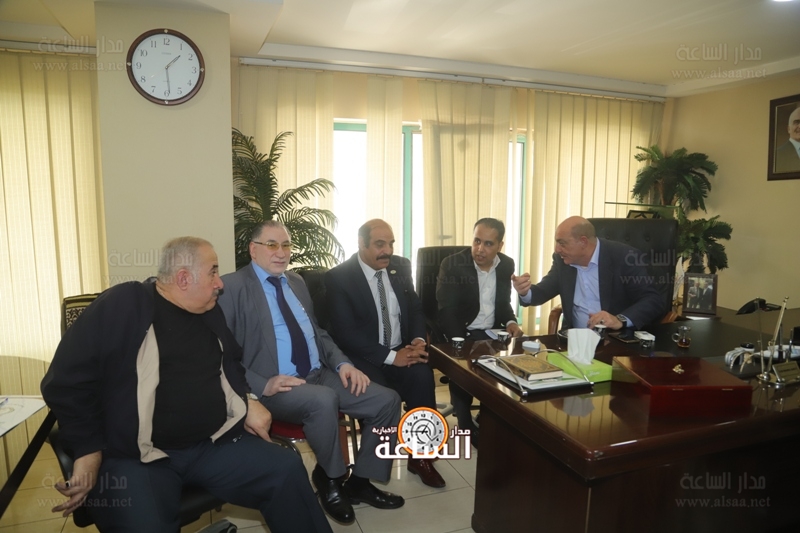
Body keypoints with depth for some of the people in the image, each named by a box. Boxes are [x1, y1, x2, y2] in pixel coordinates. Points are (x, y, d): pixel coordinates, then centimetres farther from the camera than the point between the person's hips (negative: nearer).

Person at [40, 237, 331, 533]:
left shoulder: (211, 313, 11)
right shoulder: (122, 306, -7)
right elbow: (65, 381, -8)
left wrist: (247, 402, 6)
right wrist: (88, 450, -12)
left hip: (214, 445, 5)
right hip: (138, 457, -5)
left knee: (286, 470, -9)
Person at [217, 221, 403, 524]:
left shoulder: (297, 282, 17)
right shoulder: (232, 287, -5)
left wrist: (342, 363, 3)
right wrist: (262, 385, -22)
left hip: (320, 375, 7)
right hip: (275, 386, -7)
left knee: (387, 400, -8)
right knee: (324, 400, -37)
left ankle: (360, 481, 11)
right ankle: (329, 478, -7)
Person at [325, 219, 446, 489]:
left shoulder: (401, 267, 5)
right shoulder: (338, 277, -11)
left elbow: (415, 308, 11)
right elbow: (345, 333, -17)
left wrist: (418, 340, -10)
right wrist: (390, 356, -23)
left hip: (402, 350, 4)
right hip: (363, 357, -4)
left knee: (423, 375, -26)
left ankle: (420, 456, -8)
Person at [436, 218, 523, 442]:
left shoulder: (507, 265, 4)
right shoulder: (452, 264, -12)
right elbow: (446, 312, -17)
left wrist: (510, 322, -7)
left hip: (491, 333, 5)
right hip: (460, 335, -4)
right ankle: (467, 425, -5)